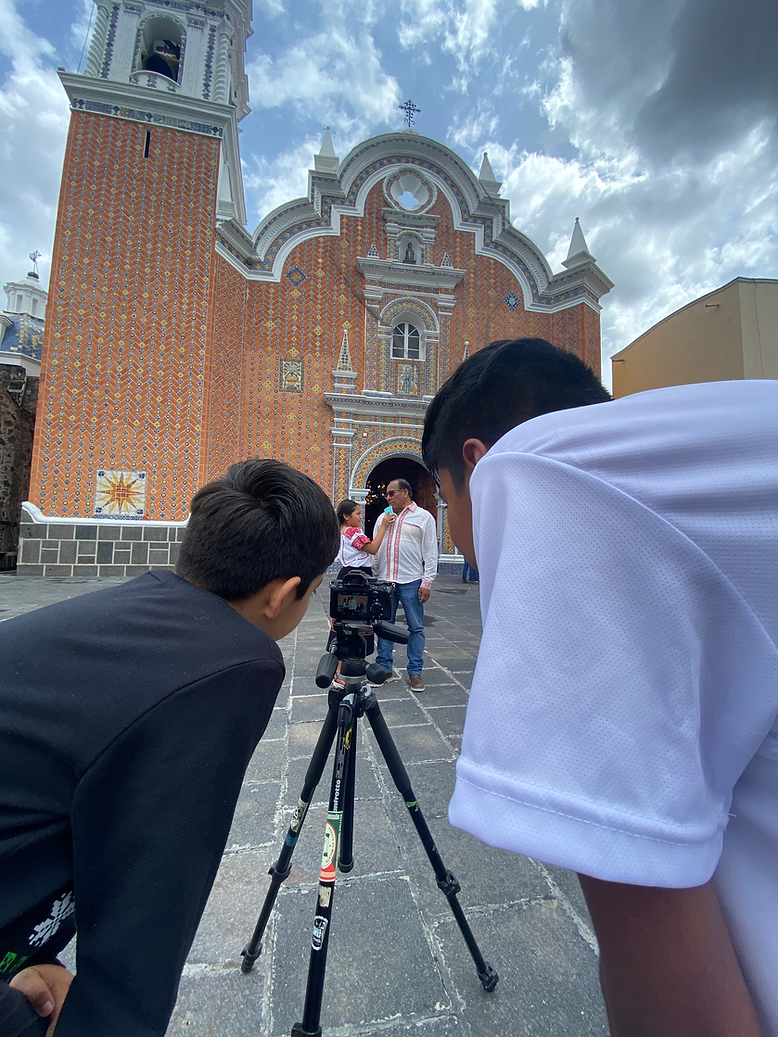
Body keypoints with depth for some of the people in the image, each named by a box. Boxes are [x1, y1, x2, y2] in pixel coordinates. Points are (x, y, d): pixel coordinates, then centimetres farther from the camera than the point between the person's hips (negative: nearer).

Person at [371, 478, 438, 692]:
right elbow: (374, 548, 16)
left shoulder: (423, 517, 1)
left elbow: (430, 554, -3)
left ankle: (415, 672, 16)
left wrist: (426, 583, -8)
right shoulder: (383, 518, 14)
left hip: (411, 582, -4)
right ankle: (384, 668, 22)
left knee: (416, 627, 4)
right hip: (384, 580, 4)